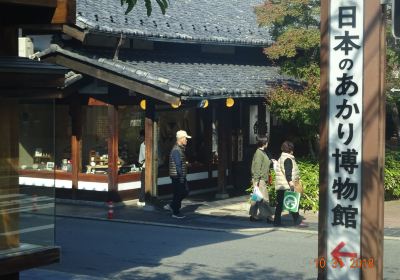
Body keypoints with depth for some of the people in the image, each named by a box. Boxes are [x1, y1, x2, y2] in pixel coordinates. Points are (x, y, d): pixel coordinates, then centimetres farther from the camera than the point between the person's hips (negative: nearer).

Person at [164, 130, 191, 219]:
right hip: (177, 176, -10)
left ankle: (171, 206, 22)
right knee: (178, 194, -1)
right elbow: (178, 164, -23)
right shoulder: (176, 150, -19)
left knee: (185, 191, 13)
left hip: (181, 176, 10)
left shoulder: (181, 149, 14)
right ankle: (176, 213, 10)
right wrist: (181, 176, -23)